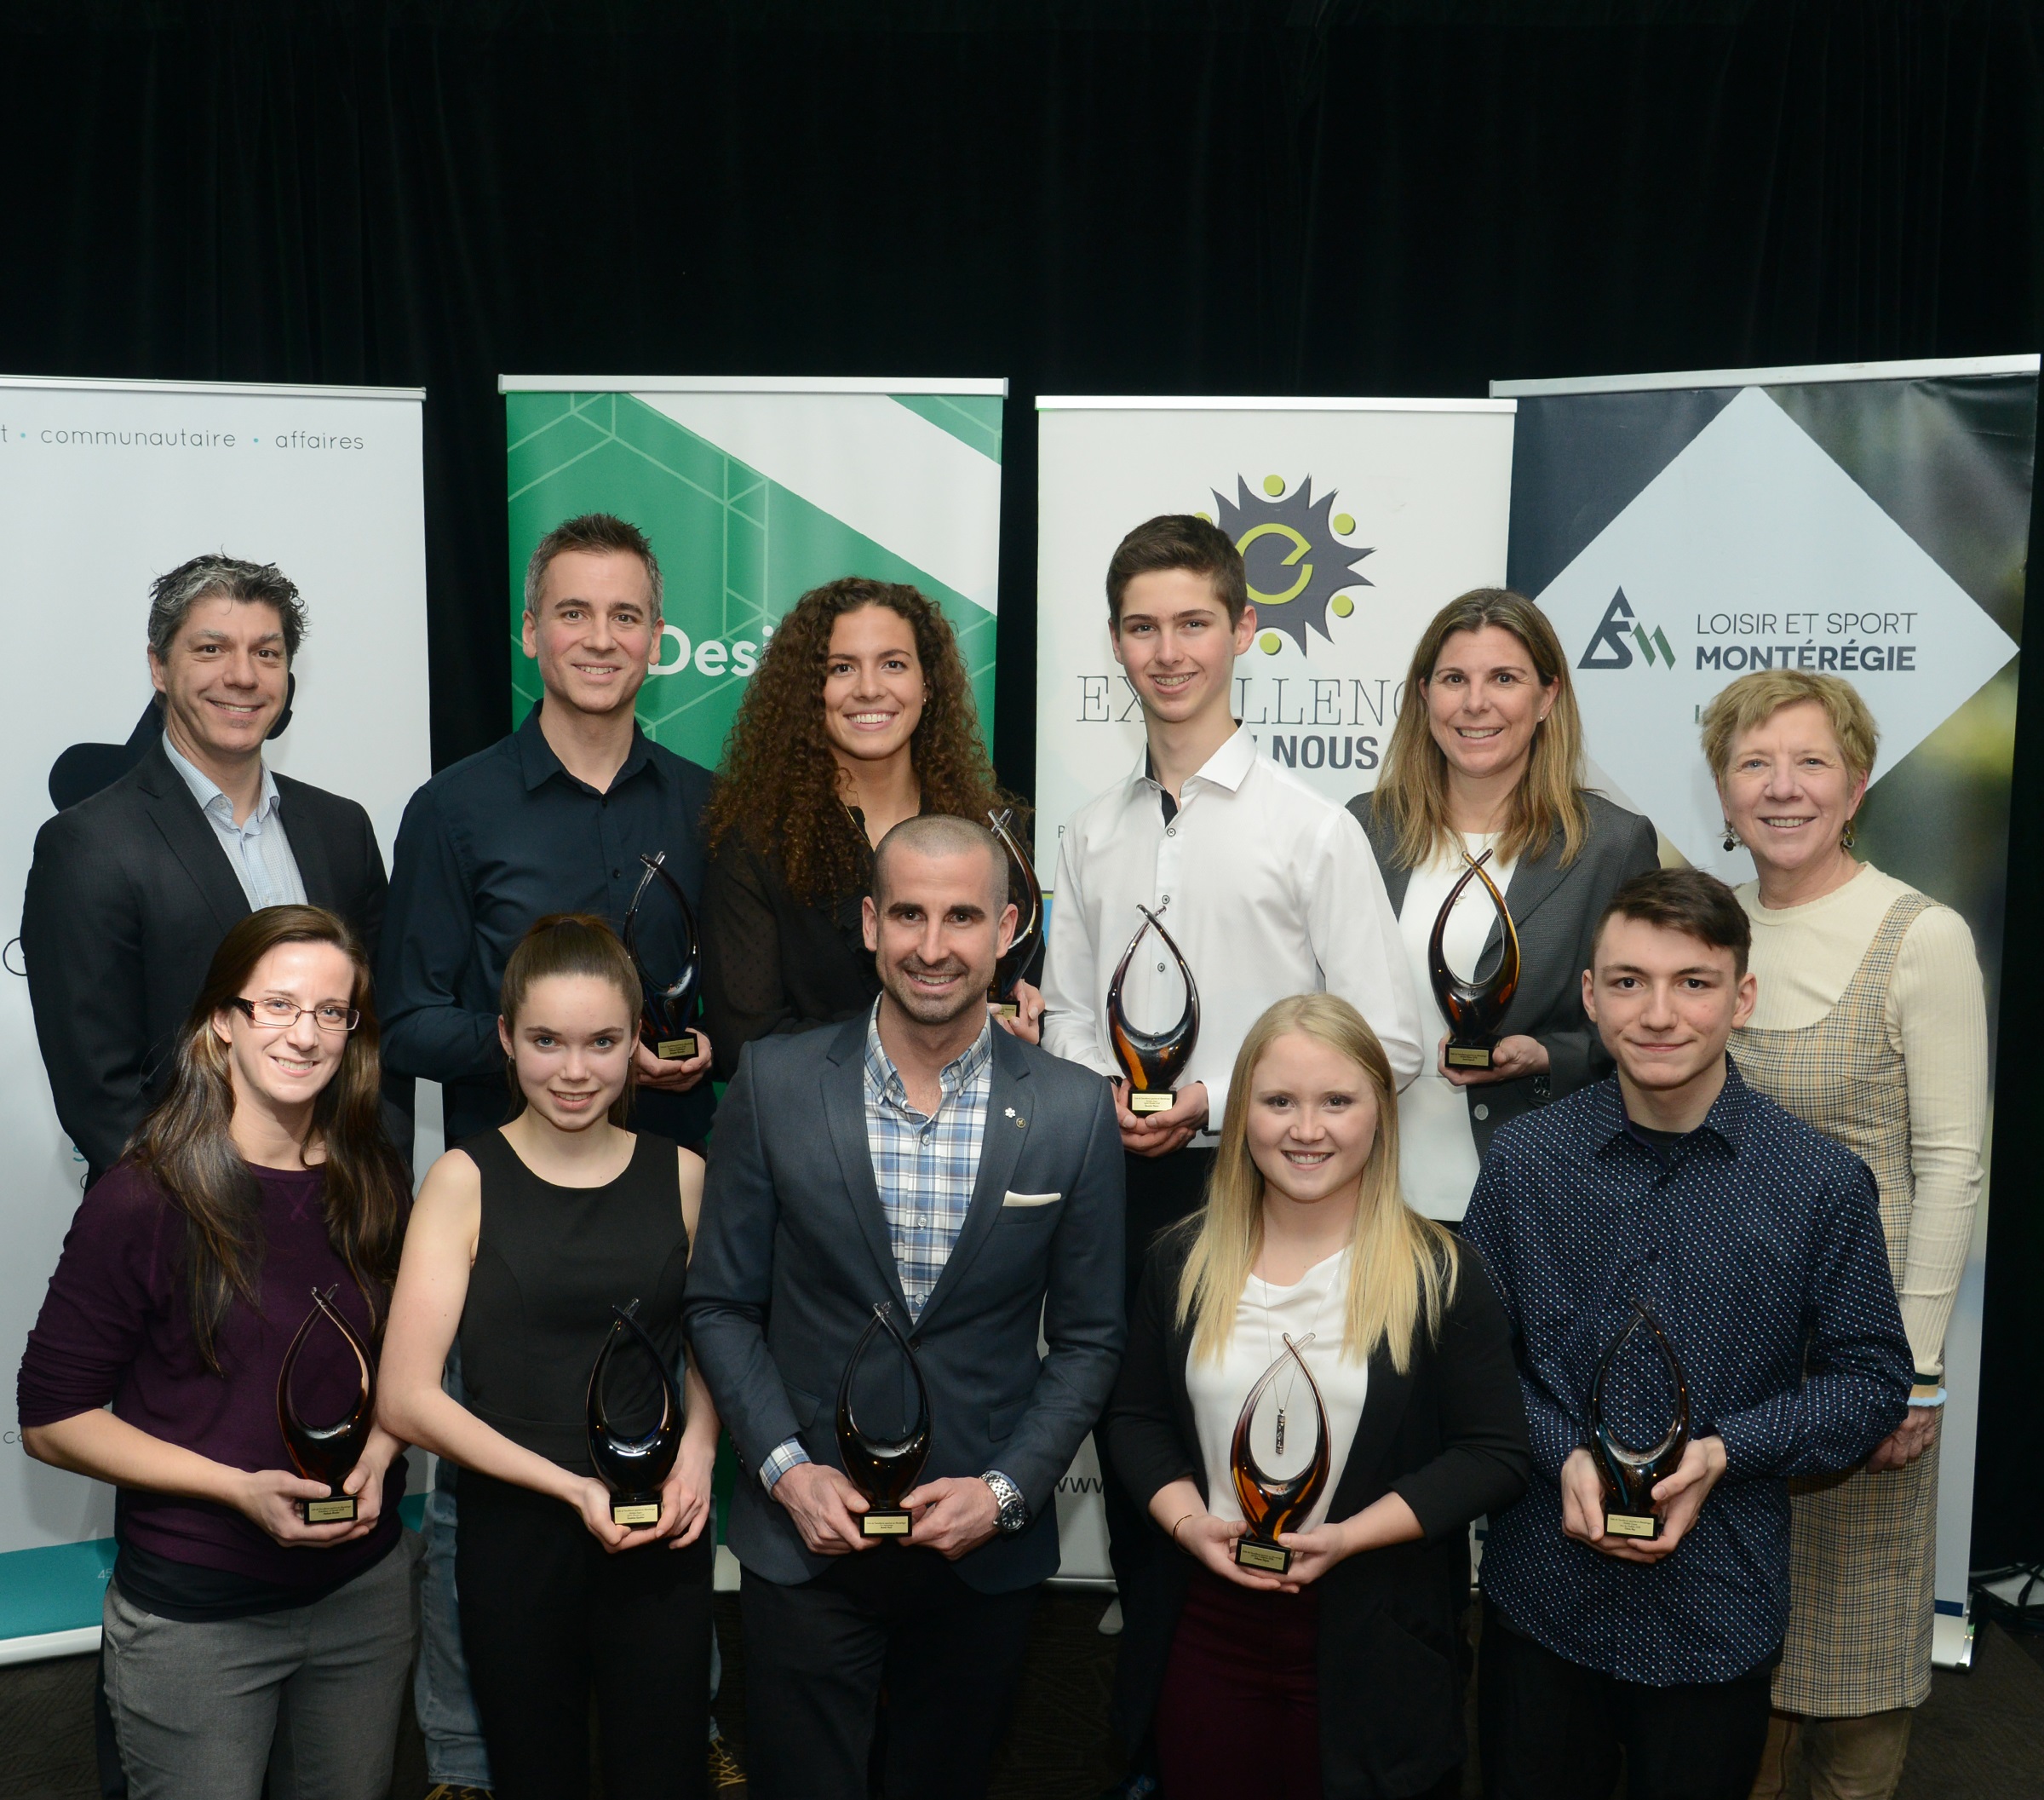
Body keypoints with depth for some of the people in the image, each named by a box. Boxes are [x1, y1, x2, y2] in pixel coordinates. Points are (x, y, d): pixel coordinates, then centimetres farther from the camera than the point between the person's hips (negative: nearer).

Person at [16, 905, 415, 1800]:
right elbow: (51, 1419, -12)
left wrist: (378, 1451, -8)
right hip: (194, 1618, -4)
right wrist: (240, 1487, -21)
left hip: (365, 1589, 5)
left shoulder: (375, 1178, 0)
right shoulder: (143, 1200, -16)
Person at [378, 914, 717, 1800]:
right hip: (514, 1535, -2)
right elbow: (406, 1398, -11)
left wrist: (698, 1445, -5)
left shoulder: (680, 1174, 0)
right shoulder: (467, 1179, -8)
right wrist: (574, 1487, -15)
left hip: (661, 1537, 2)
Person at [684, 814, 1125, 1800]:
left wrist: (1008, 1491, -10)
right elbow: (721, 1304, 0)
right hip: (806, 1536, -1)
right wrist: (786, 1469, -10)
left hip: (986, 1551, 1)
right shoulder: (774, 1083, -7)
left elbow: (1088, 1339, 0)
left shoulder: (1074, 1110, -6)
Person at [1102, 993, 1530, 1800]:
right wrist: (1187, 1519, -11)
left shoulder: (1438, 1274, -8)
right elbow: (1136, 1417, 8)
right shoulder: (1184, 1260, 1)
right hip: (1206, 1634, 3)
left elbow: (1497, 1453, -9)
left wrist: (1348, 1535, -18)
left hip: (1371, 1646, -3)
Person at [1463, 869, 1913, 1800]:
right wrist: (1560, 1454, -15)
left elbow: (1872, 1379, -3)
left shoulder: (1825, 1183, -10)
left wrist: (1725, 1451, -16)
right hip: (1542, 1596, 1)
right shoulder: (1523, 1158, -6)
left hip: (1719, 1615, -1)